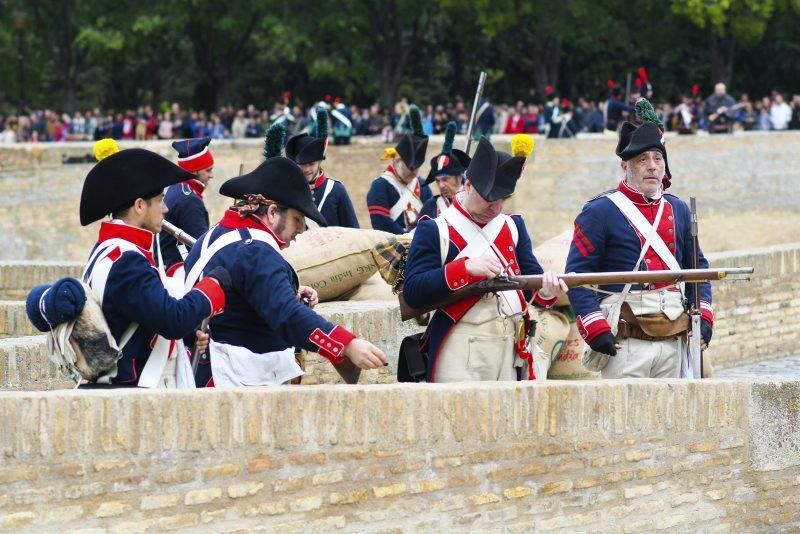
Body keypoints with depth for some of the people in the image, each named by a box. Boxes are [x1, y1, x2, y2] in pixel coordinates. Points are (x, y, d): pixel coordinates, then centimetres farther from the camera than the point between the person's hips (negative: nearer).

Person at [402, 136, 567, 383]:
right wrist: (467, 267, -21)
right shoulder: (434, 230, -2)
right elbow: (412, 293, -11)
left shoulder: (513, 226, 17)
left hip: (511, 350, 5)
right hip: (460, 354, -5)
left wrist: (546, 290, -13)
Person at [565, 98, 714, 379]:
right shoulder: (599, 212, -3)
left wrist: (703, 315, 9)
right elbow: (576, 274, -6)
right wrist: (595, 330, -15)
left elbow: (696, 266, 23)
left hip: (673, 342, 6)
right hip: (625, 343, -6)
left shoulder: (678, 209, 15)